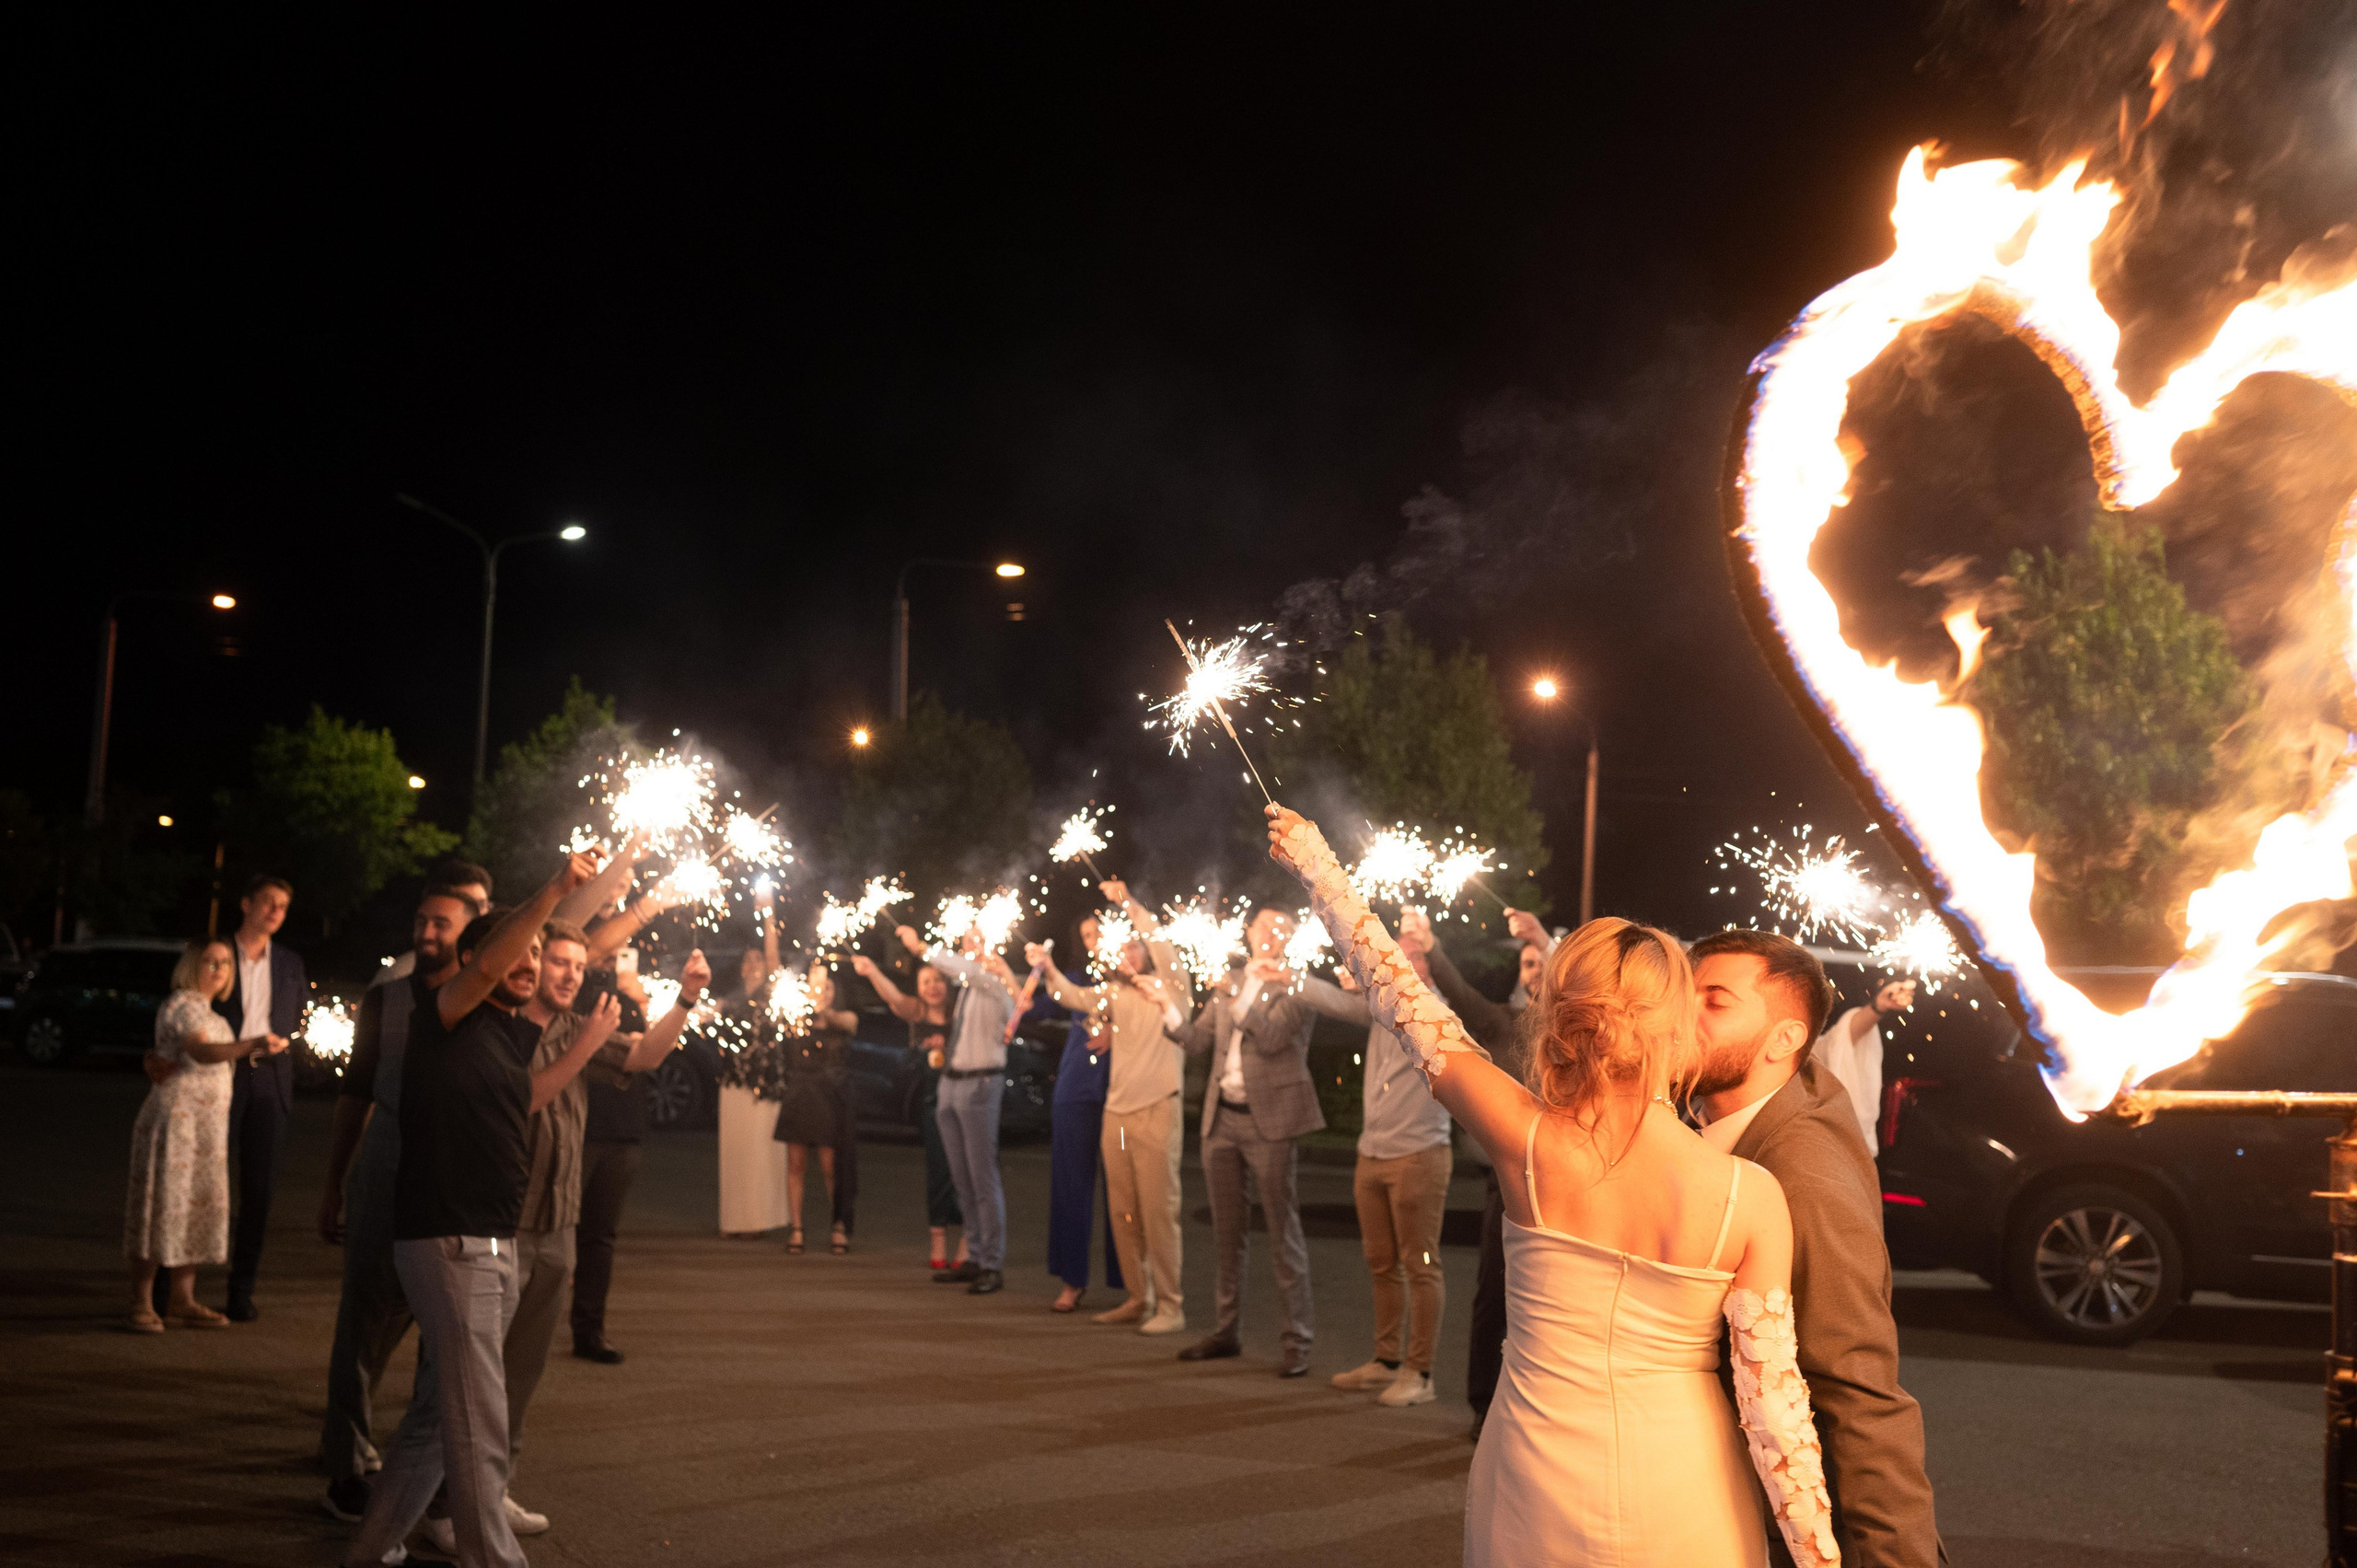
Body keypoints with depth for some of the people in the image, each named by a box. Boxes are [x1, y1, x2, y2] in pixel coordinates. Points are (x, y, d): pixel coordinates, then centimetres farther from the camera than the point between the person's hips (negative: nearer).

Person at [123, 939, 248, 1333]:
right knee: (162, 1205, -7)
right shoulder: (183, 1004, -13)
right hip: (173, 1118, -9)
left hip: (206, 1123, 9)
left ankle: (181, 1300, 14)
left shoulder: (208, 1010, 17)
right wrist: (250, 1045, -42)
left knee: (197, 1206, 9)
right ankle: (142, 1304, -2)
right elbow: (201, 1052, -30)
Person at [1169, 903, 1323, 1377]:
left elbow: (1272, 1037, -17)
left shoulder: (1296, 986, -4)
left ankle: (1298, 1341, 0)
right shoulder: (1228, 983, 14)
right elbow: (1198, 1039, 9)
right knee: (1227, 1230, 13)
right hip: (1222, 1119, 6)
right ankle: (1227, 1330, 23)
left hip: (1268, 1120, -6)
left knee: (1283, 1233, -4)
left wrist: (1235, 998, -18)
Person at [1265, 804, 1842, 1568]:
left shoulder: (1529, 1148, -12)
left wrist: (1318, 868, 9)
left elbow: (1407, 1005, -2)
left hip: (1537, 1501, 1)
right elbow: (1772, 1396, -12)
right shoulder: (1752, 1197, -15)